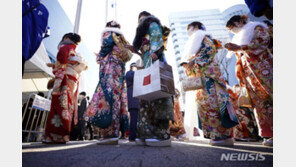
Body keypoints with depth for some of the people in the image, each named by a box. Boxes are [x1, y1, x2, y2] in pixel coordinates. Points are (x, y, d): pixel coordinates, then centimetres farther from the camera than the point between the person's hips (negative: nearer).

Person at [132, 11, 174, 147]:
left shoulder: (152, 24, 15)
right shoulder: (143, 31, 39)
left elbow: (156, 39, -5)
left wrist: (155, 53, -20)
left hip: (154, 63, -9)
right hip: (147, 66, 9)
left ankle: (161, 134, -20)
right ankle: (148, 133, -6)